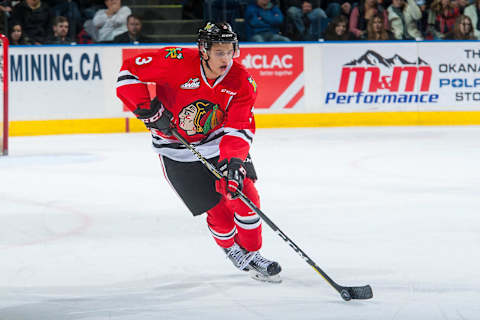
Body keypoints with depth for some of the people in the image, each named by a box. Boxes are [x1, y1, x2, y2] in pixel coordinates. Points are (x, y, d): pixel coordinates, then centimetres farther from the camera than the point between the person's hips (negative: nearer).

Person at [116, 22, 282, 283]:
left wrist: (234, 162, -37)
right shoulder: (177, 63, -26)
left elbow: (237, 129, -20)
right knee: (217, 210, -5)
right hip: (177, 150, -3)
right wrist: (147, 110, -24)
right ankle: (231, 248, 26)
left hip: (219, 142, 3)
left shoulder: (242, 83, -17)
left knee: (244, 195, -11)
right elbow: (129, 71, -18)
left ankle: (251, 255, 11)